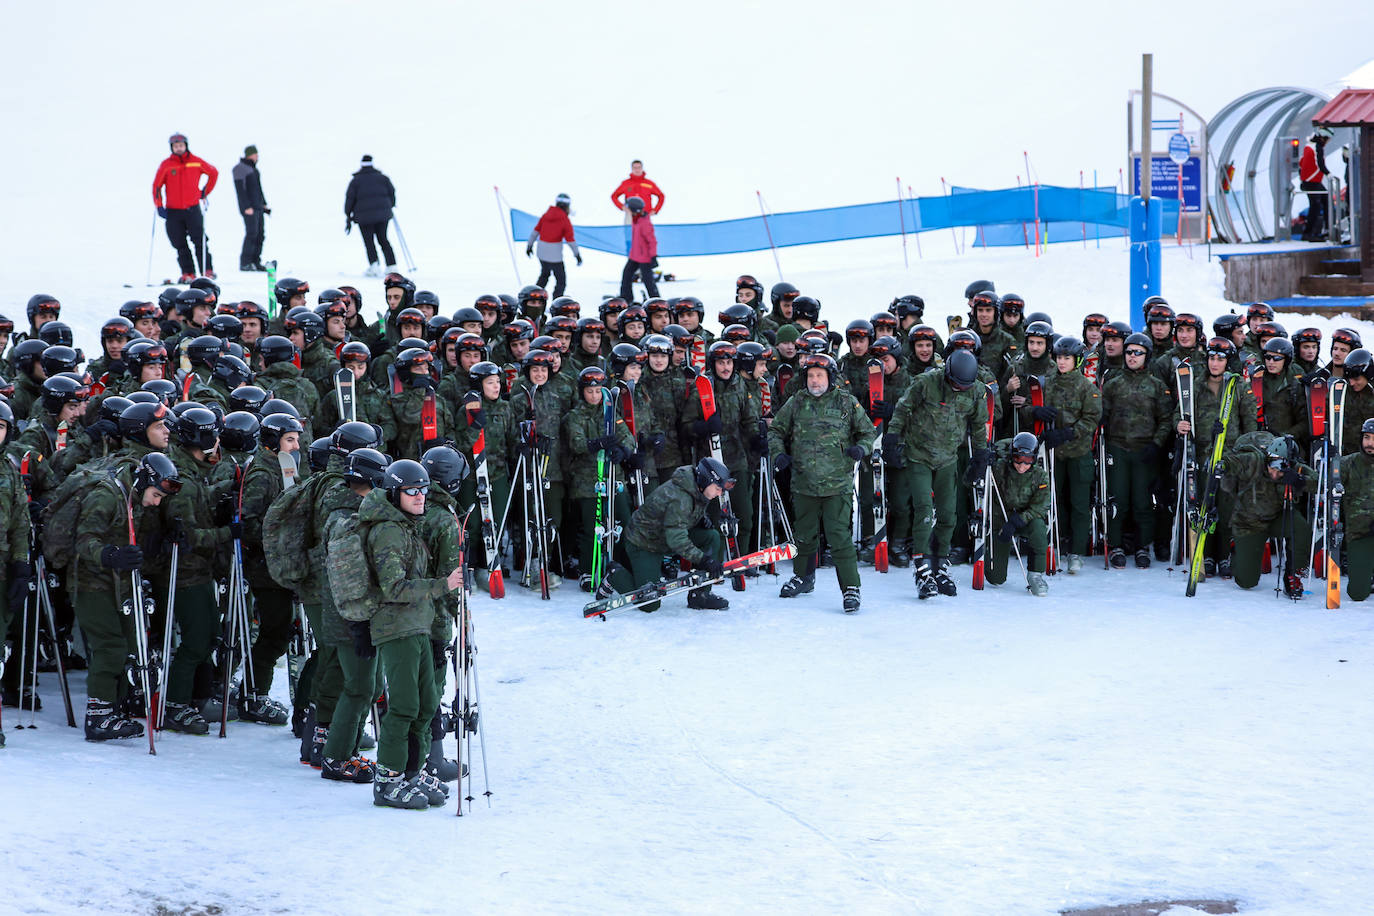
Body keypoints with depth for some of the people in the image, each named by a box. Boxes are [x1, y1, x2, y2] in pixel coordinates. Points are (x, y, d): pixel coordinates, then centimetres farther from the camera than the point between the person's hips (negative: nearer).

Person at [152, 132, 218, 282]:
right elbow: (156, 186, 3)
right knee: (180, 245, 2)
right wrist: (159, 206, -5)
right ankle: (188, 274, 7)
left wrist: (205, 192, 12)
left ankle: (207, 271, -2)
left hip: (193, 209, -1)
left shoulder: (195, 162, 0)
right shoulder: (166, 165, -1)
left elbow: (213, 173, 16)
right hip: (173, 211, 1)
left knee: (199, 241, -6)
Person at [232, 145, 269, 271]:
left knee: (260, 233, 5)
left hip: (258, 207, 9)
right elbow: (240, 189, -16)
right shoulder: (240, 169, -9)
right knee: (252, 232, -13)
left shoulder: (253, 168, 19)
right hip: (249, 207, -9)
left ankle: (256, 262, 9)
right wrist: (247, 207, -20)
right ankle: (245, 263, -11)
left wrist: (264, 204, 22)